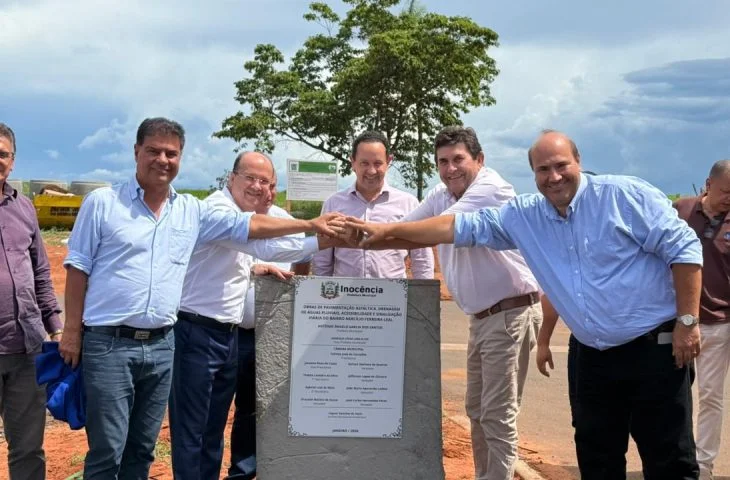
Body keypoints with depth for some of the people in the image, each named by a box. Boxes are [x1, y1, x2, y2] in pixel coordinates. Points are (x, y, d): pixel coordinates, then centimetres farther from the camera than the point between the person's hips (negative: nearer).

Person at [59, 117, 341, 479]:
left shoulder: (192, 211, 9)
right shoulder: (102, 202, -1)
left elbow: (248, 226, 10)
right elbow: (78, 269, 0)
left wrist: (310, 225, 5)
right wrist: (72, 331, -4)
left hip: (161, 345, 4)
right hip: (109, 343, -4)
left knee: (142, 449, 13)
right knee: (107, 451, -2)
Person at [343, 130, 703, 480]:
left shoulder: (625, 195, -10)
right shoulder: (523, 216, 4)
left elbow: (683, 249, -9)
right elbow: (461, 226, 3)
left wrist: (687, 320, -14)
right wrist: (388, 230, -1)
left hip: (653, 348, -5)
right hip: (589, 355, 5)